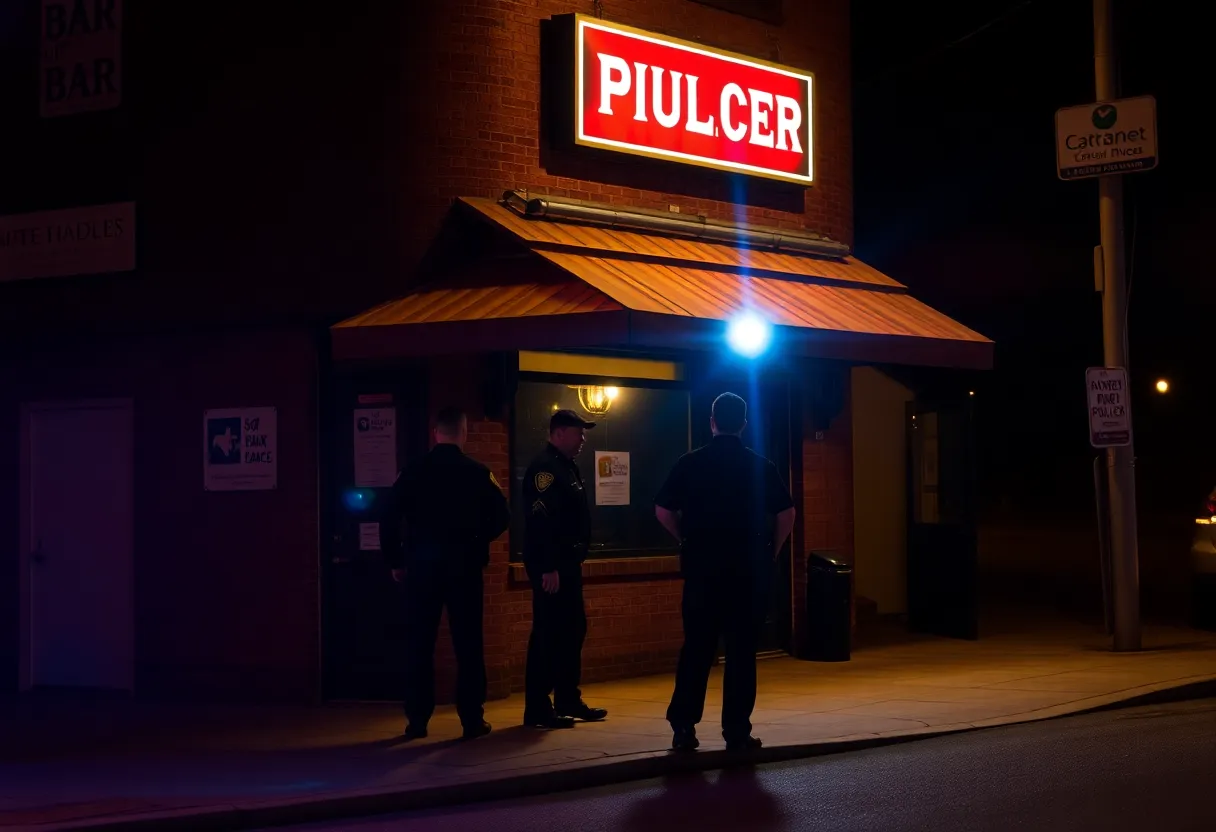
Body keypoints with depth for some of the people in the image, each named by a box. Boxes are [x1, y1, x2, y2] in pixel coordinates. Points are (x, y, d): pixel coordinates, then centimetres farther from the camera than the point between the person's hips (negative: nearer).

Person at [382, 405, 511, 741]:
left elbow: (391, 520, -3)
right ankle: (472, 719, 3)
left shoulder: (413, 471, 0)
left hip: (421, 563, 1)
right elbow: (501, 518, -2)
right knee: (468, 644, 4)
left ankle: (417, 720, 6)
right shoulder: (478, 473, -1)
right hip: (464, 565, -1)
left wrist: (396, 561, 6)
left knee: (419, 644, 6)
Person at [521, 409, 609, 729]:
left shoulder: (567, 467, 17)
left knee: (573, 630, 14)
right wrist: (548, 568, -27)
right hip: (551, 566, -10)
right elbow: (540, 521, -23)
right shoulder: (545, 467, -15)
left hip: (567, 562, 10)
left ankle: (568, 701, 22)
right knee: (548, 634, -7)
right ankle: (538, 709, -4)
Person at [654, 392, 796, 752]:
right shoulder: (761, 466, 0)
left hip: (702, 568, 1)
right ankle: (737, 730, 2)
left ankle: (683, 726, 5)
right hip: (750, 570, -1)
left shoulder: (690, 463, 0)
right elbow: (786, 514, -3)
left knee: (696, 648, 7)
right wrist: (770, 551, 9)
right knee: (742, 651, 3)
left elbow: (663, 511, -1)